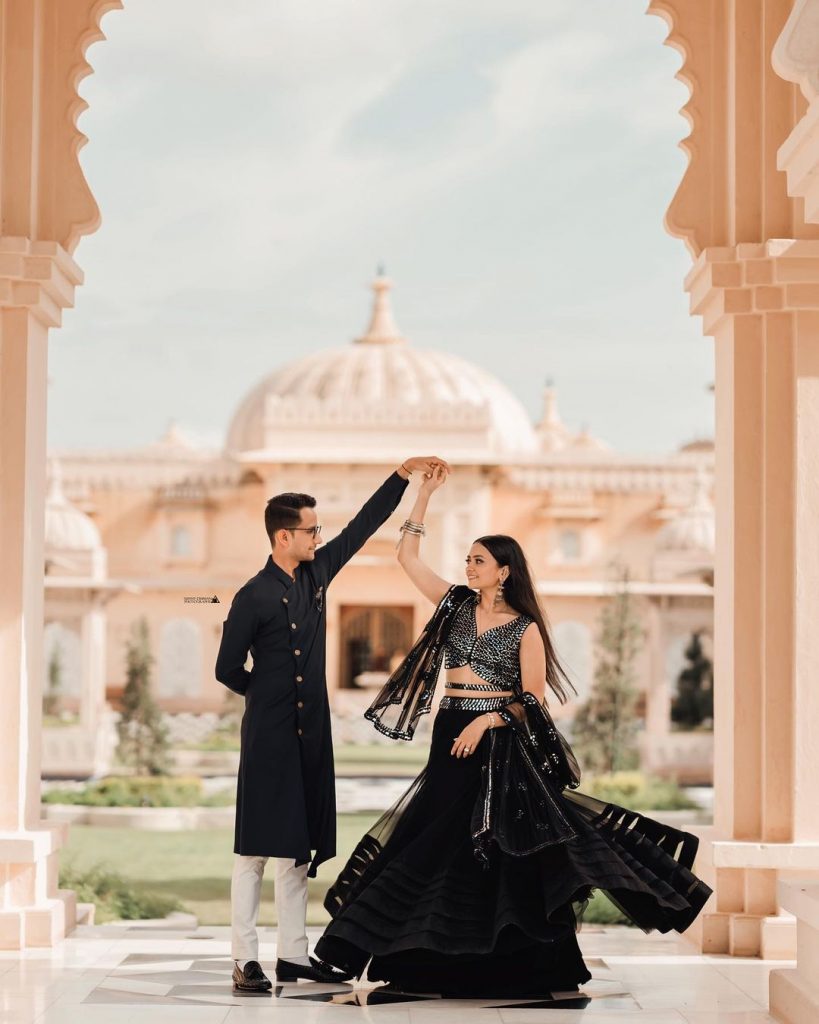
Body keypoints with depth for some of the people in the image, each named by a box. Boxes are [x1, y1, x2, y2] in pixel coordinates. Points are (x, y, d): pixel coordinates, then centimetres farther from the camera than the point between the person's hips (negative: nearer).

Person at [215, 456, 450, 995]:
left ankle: (294, 954, 15)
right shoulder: (254, 597, -12)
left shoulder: (318, 572, 6)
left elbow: (363, 525, 13)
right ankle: (246, 960, -2)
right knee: (256, 849, -4)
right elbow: (228, 670, -4)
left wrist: (403, 474, 10)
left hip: (311, 733, 6)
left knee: (299, 848, 9)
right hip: (269, 735, -6)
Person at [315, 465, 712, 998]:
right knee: (442, 848, 3)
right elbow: (408, 555, 7)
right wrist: (426, 492, 2)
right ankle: (454, 960, 10)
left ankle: (524, 963, 0)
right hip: (451, 738, 5)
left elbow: (535, 699, -5)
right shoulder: (456, 604, 8)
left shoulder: (525, 628, -4)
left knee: (506, 850, -6)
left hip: (501, 745, -5)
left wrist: (487, 720, -18)